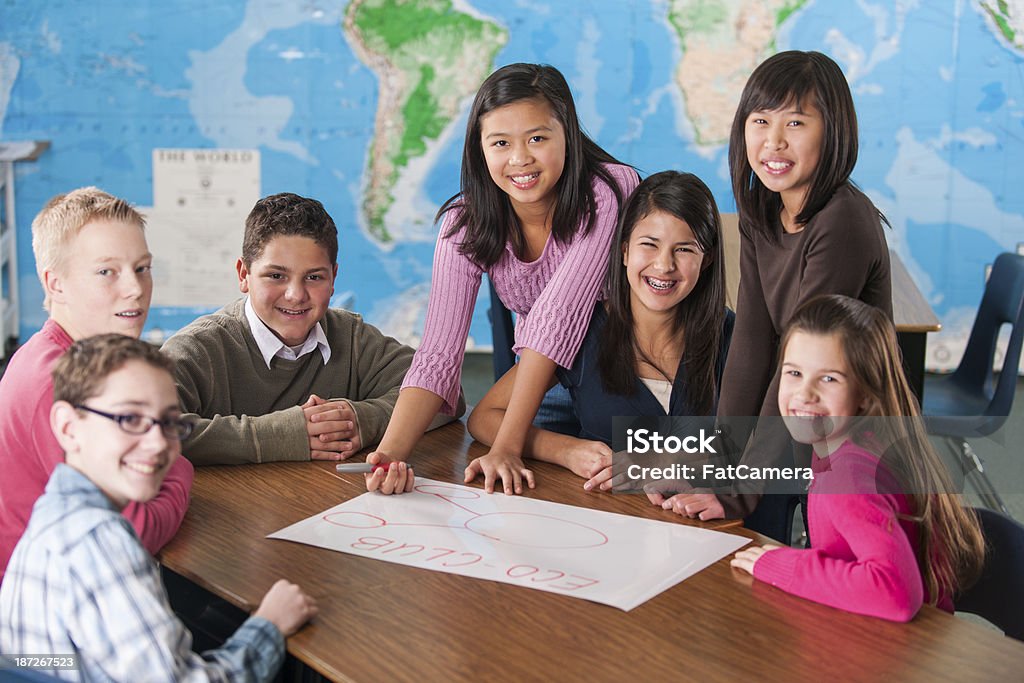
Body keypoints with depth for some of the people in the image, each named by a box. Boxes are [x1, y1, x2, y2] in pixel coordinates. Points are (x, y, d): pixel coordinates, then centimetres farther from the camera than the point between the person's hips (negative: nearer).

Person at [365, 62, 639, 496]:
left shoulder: (609, 192, -25)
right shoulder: (465, 224, -15)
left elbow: (555, 318, -31)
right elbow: (439, 353, -22)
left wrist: (506, 446, -34)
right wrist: (390, 453, -39)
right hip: (543, 387, 4)